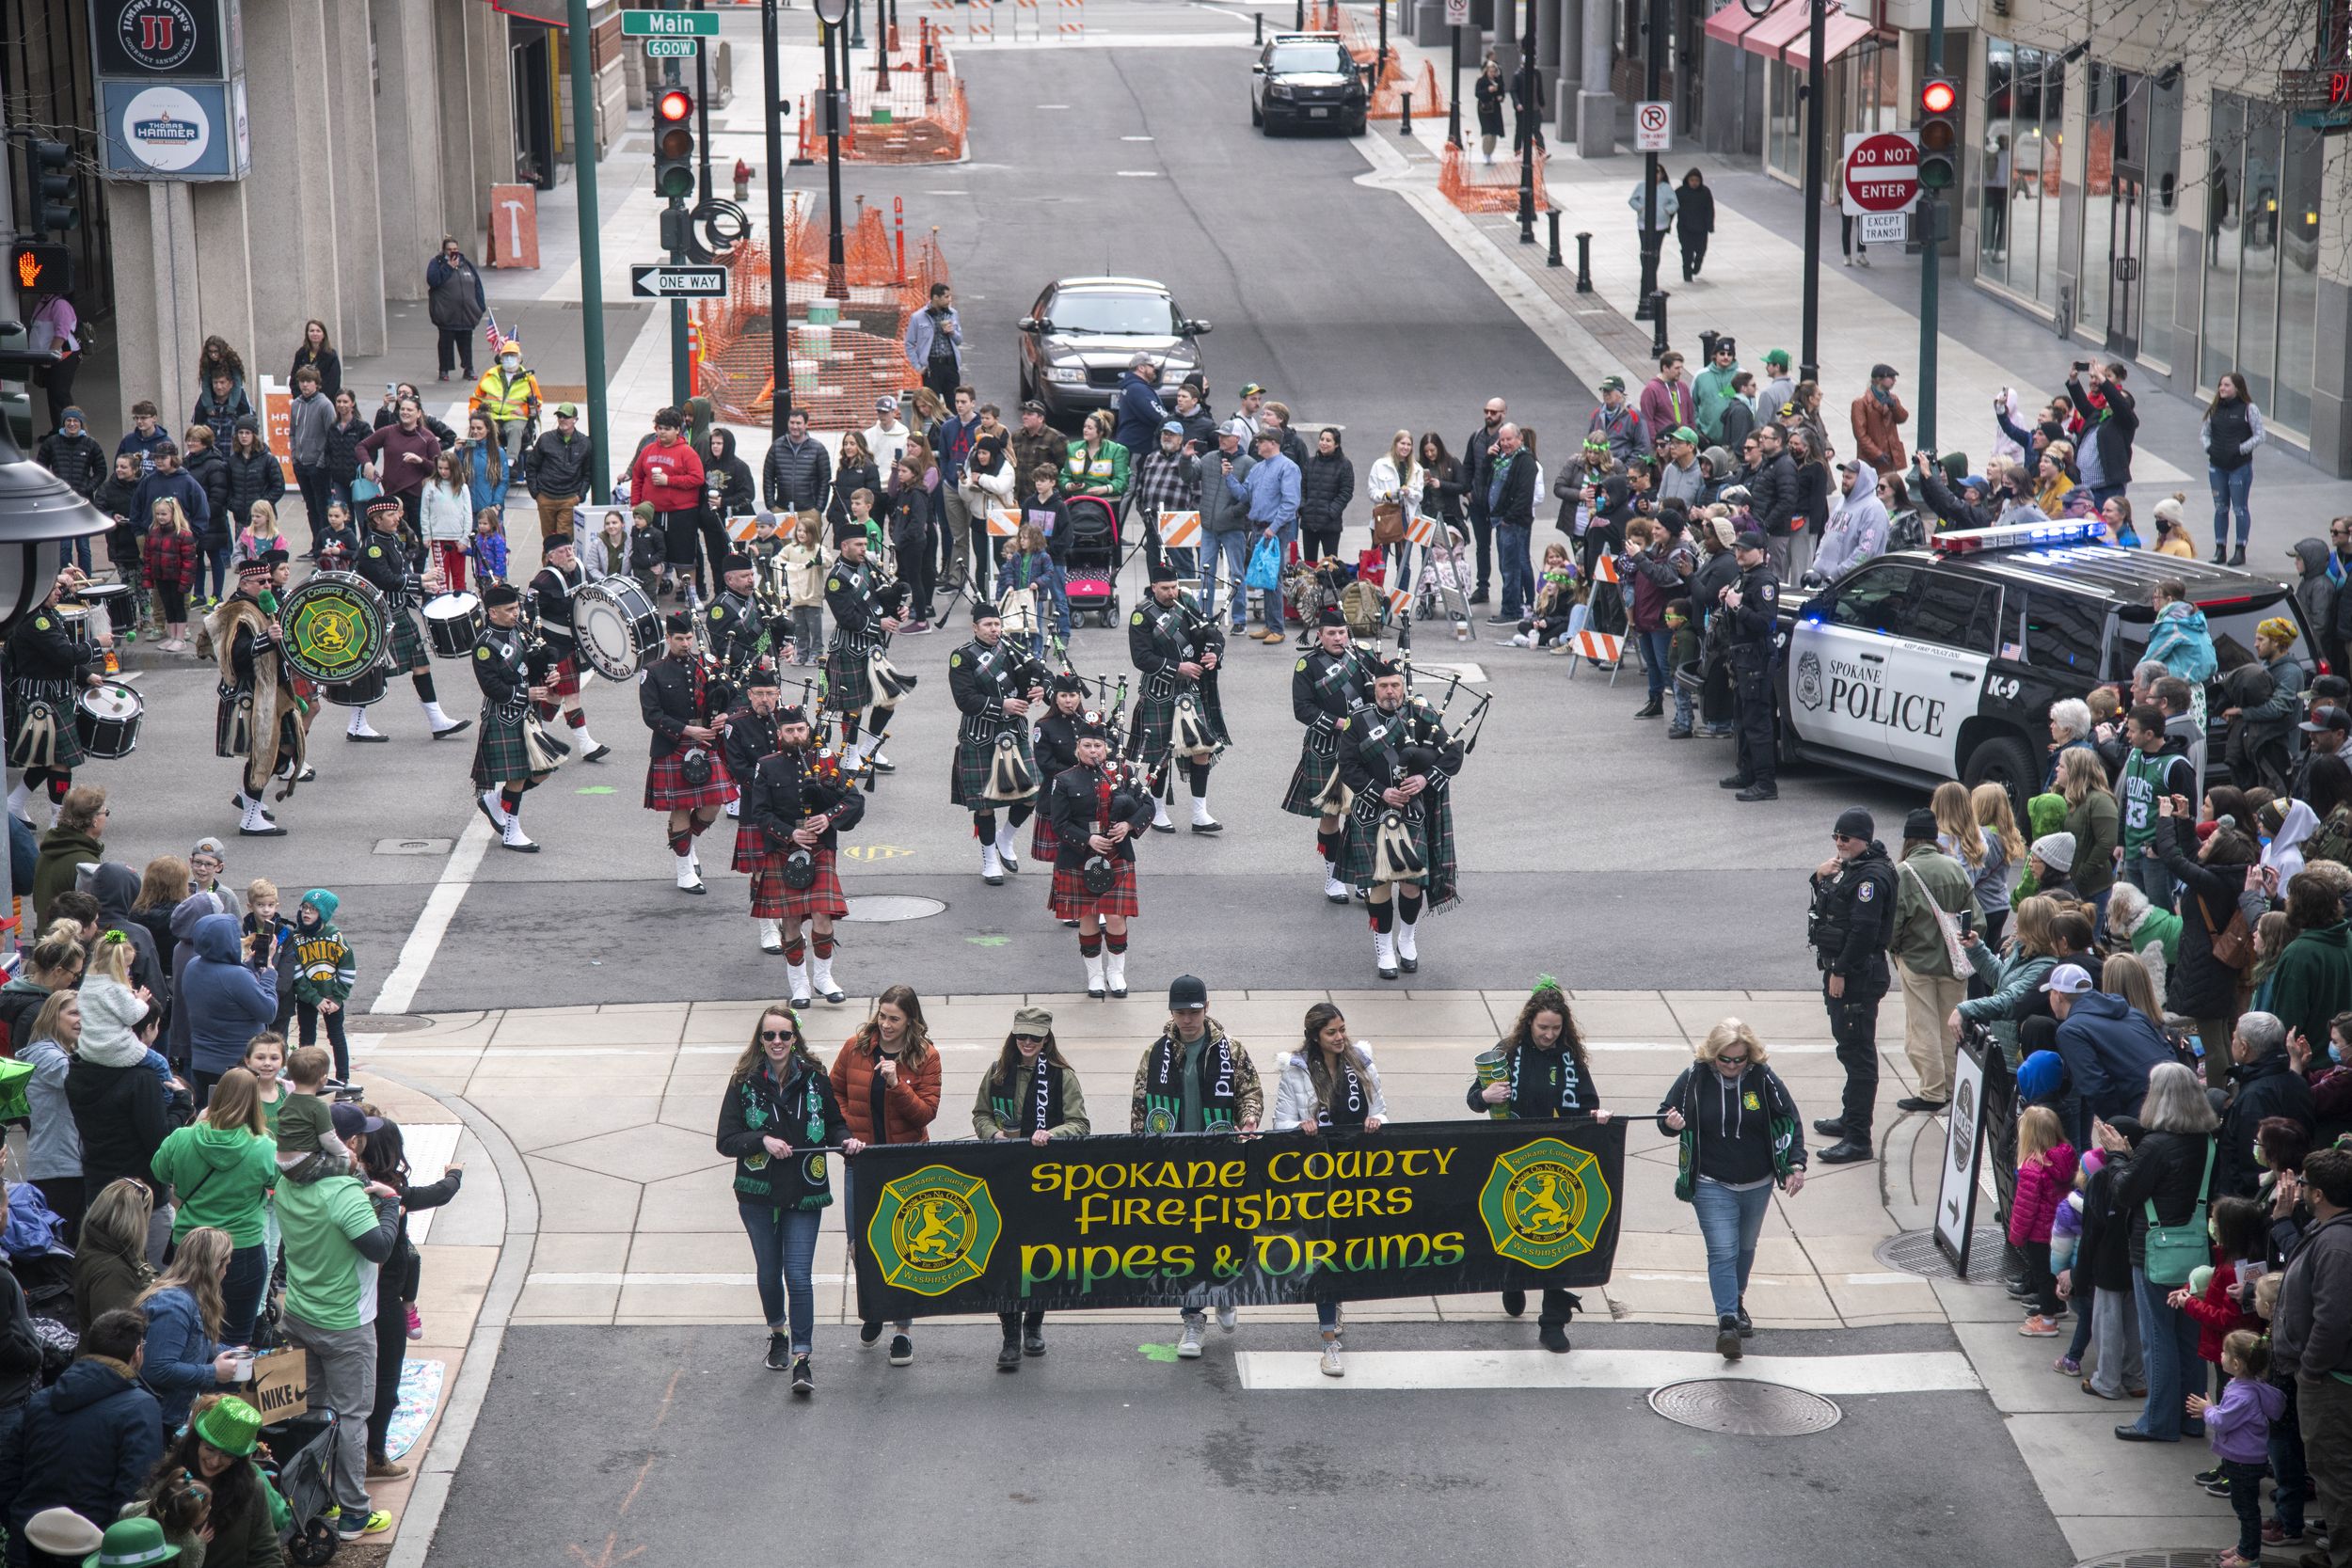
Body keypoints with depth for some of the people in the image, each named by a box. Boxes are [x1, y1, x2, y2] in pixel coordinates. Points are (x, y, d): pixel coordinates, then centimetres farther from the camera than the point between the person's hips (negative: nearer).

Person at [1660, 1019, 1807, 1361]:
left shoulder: (1763, 1079, -9)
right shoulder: (1694, 1078, -12)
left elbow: (1790, 1121, 0)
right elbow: (1666, 1114, 0)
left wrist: (1796, 1165, -8)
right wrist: (1671, 1123, -25)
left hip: (1757, 1185, 3)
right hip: (1712, 1185, -3)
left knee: (1745, 1247, 21)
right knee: (1723, 1252, -14)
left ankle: (1736, 1302, 44)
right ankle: (1727, 1322, -18)